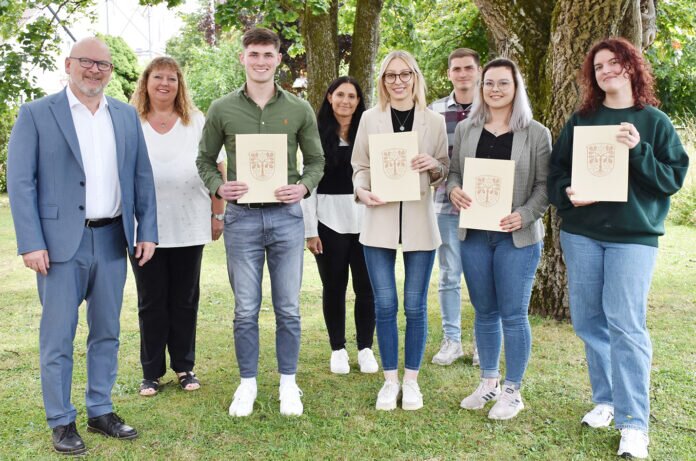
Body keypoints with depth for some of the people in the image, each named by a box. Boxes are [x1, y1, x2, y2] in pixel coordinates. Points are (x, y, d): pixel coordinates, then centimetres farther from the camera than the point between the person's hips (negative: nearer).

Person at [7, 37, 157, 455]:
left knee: (107, 332, 13)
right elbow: (20, 181, -6)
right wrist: (31, 243, -13)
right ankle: (61, 421, 18)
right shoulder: (36, 114, -2)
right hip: (61, 241, -4)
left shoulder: (127, 116, 10)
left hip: (112, 240, 4)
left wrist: (148, 230, 3)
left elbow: (142, 176, 10)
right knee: (58, 338, 4)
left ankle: (101, 411, 27)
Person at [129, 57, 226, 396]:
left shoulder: (197, 123, 6)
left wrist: (218, 215, 2)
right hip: (145, 229, 0)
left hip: (189, 228, 1)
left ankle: (184, 366, 24)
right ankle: (151, 371, 20)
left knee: (185, 300, 10)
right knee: (151, 302, 8)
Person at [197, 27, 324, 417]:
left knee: (289, 308, 8)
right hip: (241, 217, 0)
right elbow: (205, 160, 9)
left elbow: (316, 160, 9)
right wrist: (219, 187, -11)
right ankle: (248, 383, 24)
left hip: (287, 215, 0)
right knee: (246, 309, 8)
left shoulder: (299, 109, 3)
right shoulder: (222, 110, 2)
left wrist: (304, 187, -11)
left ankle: (288, 383, 23)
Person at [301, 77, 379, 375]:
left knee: (366, 287, 4)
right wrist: (310, 230, -6)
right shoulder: (317, 135, 2)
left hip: (363, 221, 1)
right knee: (334, 288, 8)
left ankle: (365, 348, 19)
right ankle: (338, 350, 21)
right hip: (329, 221, -1)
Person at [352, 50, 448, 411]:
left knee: (415, 306, 6)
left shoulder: (434, 121, 5)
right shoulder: (370, 119, 5)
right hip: (379, 222, 0)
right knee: (384, 306, 4)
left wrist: (434, 166, -12)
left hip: (419, 222, 0)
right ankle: (390, 380, 20)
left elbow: (445, 171, 10)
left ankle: (411, 380, 22)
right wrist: (362, 191, -12)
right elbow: (359, 166, 8)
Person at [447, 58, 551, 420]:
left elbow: (545, 185, -3)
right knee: (484, 312, 13)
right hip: (473, 233, 3)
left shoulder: (536, 133, -1)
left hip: (517, 237, -3)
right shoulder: (465, 129, 8)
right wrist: (453, 190, -10)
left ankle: (512, 391, 17)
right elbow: (454, 173, 12)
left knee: (513, 314, 2)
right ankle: (488, 383, 28)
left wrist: (524, 215, -18)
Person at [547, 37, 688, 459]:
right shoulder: (580, 120, 10)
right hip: (581, 233, 3)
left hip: (633, 235, -3)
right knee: (588, 320, 7)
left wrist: (638, 151, -17)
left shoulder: (655, 122, 3)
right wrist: (567, 194, -10)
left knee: (625, 325, -8)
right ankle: (607, 400, 24)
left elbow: (674, 177, -2)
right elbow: (557, 169, 10)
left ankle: (634, 423, 0)